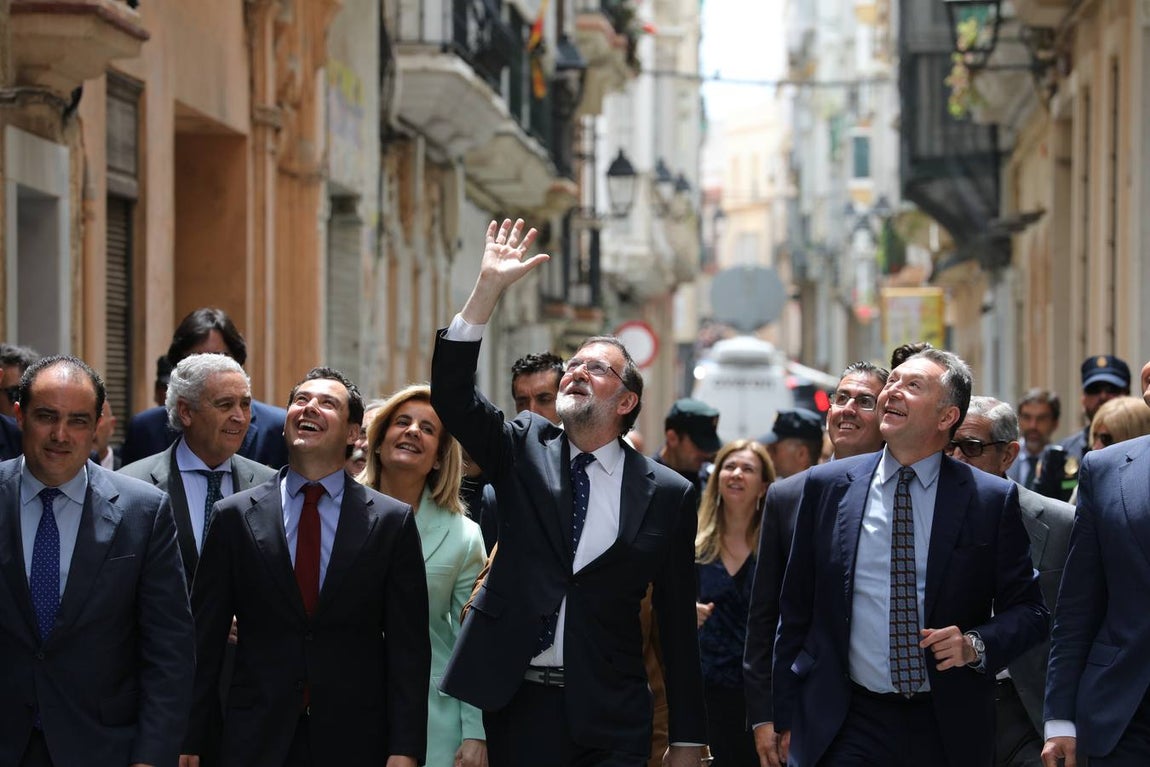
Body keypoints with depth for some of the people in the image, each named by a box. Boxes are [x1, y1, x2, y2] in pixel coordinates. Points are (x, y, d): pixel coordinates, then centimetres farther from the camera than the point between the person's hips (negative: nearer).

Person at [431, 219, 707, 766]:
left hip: (610, 721, -1)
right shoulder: (524, 450, 8)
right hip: (515, 701, 1)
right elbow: (451, 393, -8)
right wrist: (489, 289, -17)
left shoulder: (667, 495, 3)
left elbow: (677, 623, 4)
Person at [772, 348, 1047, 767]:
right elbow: (796, 612, 8)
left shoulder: (993, 499, 0)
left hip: (948, 732, 0)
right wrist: (787, 719, 5)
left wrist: (977, 644, -15)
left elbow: (1028, 611, 5)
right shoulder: (826, 485, 4)